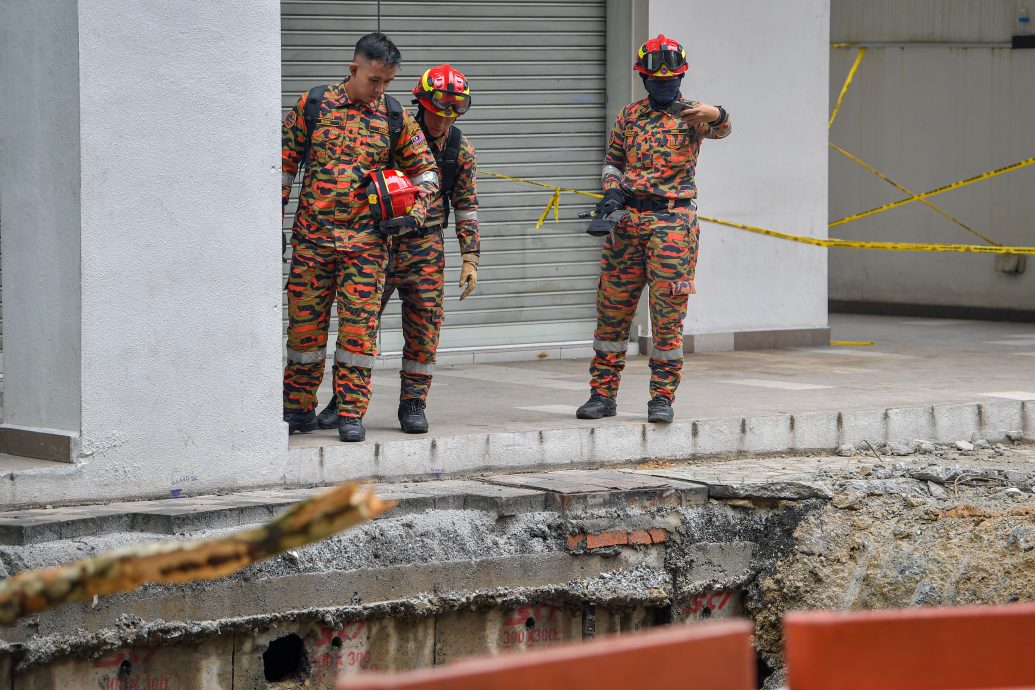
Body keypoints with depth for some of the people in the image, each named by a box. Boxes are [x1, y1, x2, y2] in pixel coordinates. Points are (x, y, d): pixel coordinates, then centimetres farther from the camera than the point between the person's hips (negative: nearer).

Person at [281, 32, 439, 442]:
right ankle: (298, 408, 16)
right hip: (312, 236, 0)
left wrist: (413, 216, -4)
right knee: (305, 324, 4)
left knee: (359, 327, -4)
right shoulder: (312, 106, 2)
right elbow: (285, 163, 7)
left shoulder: (395, 117, 5)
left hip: (367, 241, 0)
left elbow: (425, 171, 12)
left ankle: (351, 413, 2)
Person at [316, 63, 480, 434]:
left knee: (424, 327, -3)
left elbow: (466, 208, 9)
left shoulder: (460, 150, 3)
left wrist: (470, 260, 3)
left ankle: (413, 404, 8)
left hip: (426, 248, 2)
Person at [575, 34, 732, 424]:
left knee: (667, 313, -4)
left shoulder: (690, 115, 0)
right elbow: (613, 161, 20)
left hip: (672, 220, -4)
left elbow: (720, 129, -22)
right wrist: (612, 192, 0)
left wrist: (716, 115, -46)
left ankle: (663, 396, 4)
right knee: (612, 308, 5)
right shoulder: (629, 117, 12)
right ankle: (603, 394, 13)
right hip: (626, 218, 4)